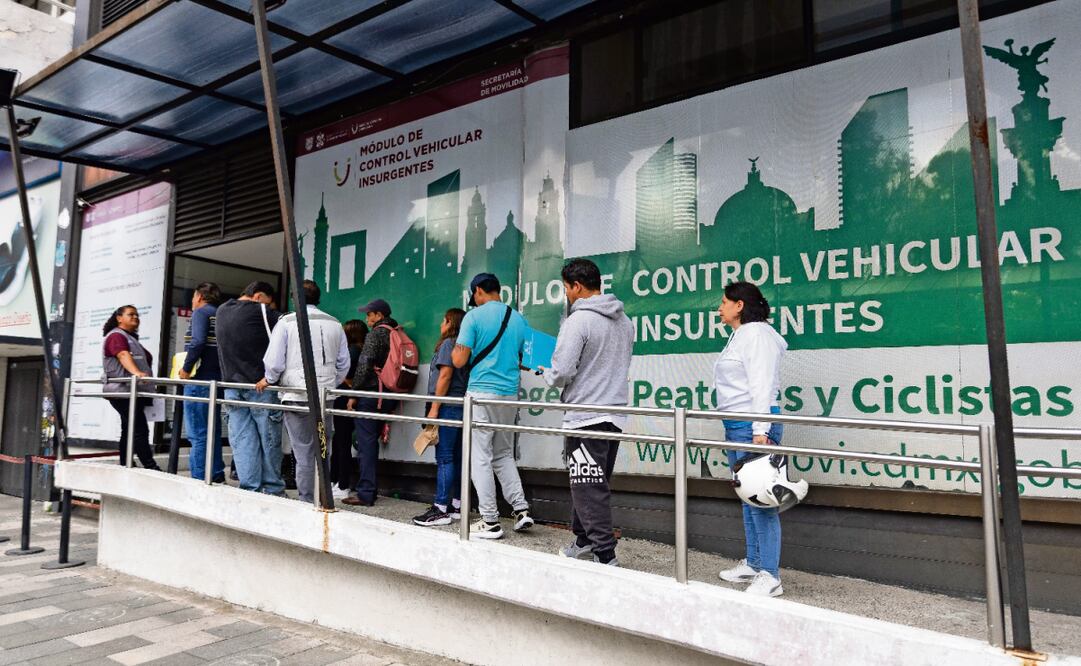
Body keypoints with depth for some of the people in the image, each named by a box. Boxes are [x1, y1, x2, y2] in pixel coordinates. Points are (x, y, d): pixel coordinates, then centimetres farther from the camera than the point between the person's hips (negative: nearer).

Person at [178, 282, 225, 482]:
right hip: (217, 378, 8)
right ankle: (216, 475, 19)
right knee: (212, 429, 14)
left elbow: (198, 341, -20)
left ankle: (199, 477, -5)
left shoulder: (201, 312, -4)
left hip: (200, 378, -8)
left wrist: (186, 368, -13)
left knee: (197, 432, -6)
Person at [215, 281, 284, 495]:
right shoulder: (260, 311, -8)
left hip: (232, 384, 6)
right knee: (269, 439, 3)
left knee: (242, 439, 5)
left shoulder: (222, 310, 12)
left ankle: (249, 488, 4)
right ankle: (273, 489, 8)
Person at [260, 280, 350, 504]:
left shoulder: (286, 322, -3)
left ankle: (307, 501, 6)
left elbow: (274, 361, -6)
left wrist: (268, 380, 13)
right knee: (322, 452, 12)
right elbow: (344, 363, 12)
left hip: (297, 396, -4)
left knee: (304, 452, 1)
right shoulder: (335, 324, 10)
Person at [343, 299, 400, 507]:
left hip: (370, 394, -8)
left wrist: (354, 394, -11)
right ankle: (369, 489, 21)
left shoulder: (376, 333, -9)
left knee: (366, 443, -5)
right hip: (389, 397, 8)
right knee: (372, 442, 15)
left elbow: (364, 366, -16)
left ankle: (365, 493, -3)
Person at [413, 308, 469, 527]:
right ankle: (456, 506, 16)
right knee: (457, 458, 11)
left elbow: (445, 376, -14)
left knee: (444, 458, -8)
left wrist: (434, 408, -14)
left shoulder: (448, 343, -7)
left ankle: (441, 509, -6)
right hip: (462, 406, 9)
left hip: (448, 406, -9)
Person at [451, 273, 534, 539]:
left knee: (481, 458, 2)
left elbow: (459, 361, -9)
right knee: (504, 455, 18)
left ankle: (490, 522, 5)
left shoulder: (474, 316, -6)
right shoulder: (519, 319, 9)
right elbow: (526, 360, 16)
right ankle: (521, 509, 11)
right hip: (510, 395, 5)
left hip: (482, 393, -5)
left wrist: (456, 348, 11)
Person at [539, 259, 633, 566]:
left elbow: (561, 373, -18)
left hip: (585, 418, -8)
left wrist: (545, 372, 5)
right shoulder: (625, 321, 11)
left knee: (588, 488, -1)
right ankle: (584, 540, 31)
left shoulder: (578, 321, -15)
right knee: (596, 485, 19)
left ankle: (606, 555, 1)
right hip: (615, 416, 8)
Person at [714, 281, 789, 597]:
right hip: (735, 426, 10)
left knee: (761, 500, -8)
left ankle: (769, 576, -2)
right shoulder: (739, 336, 20)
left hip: (753, 425, -10)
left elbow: (762, 385, -17)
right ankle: (753, 564, 25)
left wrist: (760, 431, -22)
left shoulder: (757, 334, -9)